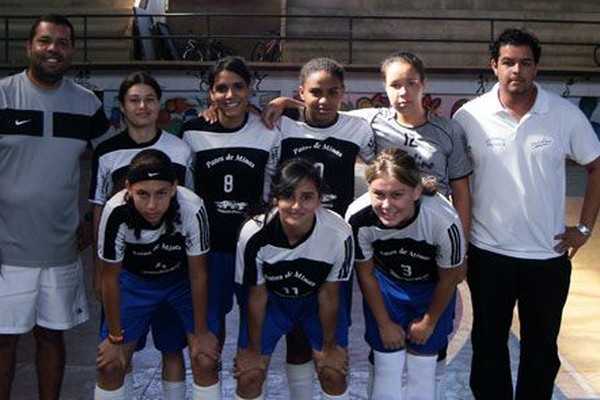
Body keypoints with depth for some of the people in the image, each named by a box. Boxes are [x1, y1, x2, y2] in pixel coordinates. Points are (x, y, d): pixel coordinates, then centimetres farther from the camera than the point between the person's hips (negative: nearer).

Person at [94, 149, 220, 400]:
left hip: (182, 278, 0)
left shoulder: (192, 209, -35)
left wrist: (201, 333, -11)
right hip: (135, 280, 0)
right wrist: (115, 338, -10)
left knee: (205, 360, -9)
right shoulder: (116, 212, -34)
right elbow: (110, 278, -18)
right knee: (110, 365, -2)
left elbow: (198, 275, -19)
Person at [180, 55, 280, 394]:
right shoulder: (193, 133, -4)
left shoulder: (268, 134, -4)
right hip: (209, 241, 0)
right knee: (211, 315, 12)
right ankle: (209, 377, 33)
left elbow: (272, 192, 4)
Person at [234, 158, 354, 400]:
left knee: (334, 373, -4)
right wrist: (253, 349, -4)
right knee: (249, 375, -5)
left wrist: (329, 347, -3)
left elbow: (329, 293, -15)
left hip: (316, 299, 0)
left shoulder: (338, 234, -32)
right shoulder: (254, 234, -32)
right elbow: (257, 295, -16)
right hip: (271, 298, 0)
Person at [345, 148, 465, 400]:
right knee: (387, 365, 1)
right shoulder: (358, 218, -33)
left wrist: (428, 323, -1)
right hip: (385, 284, 1)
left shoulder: (444, 220, -37)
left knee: (422, 366, 4)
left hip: (432, 287, 0)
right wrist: (384, 324, -2)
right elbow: (365, 274, -11)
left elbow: (448, 279, -15)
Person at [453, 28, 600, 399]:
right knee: (488, 344, 13)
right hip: (489, 255, 0)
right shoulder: (470, 116, -7)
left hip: (549, 256, 1)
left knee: (542, 347, 15)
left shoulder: (566, 115, -6)